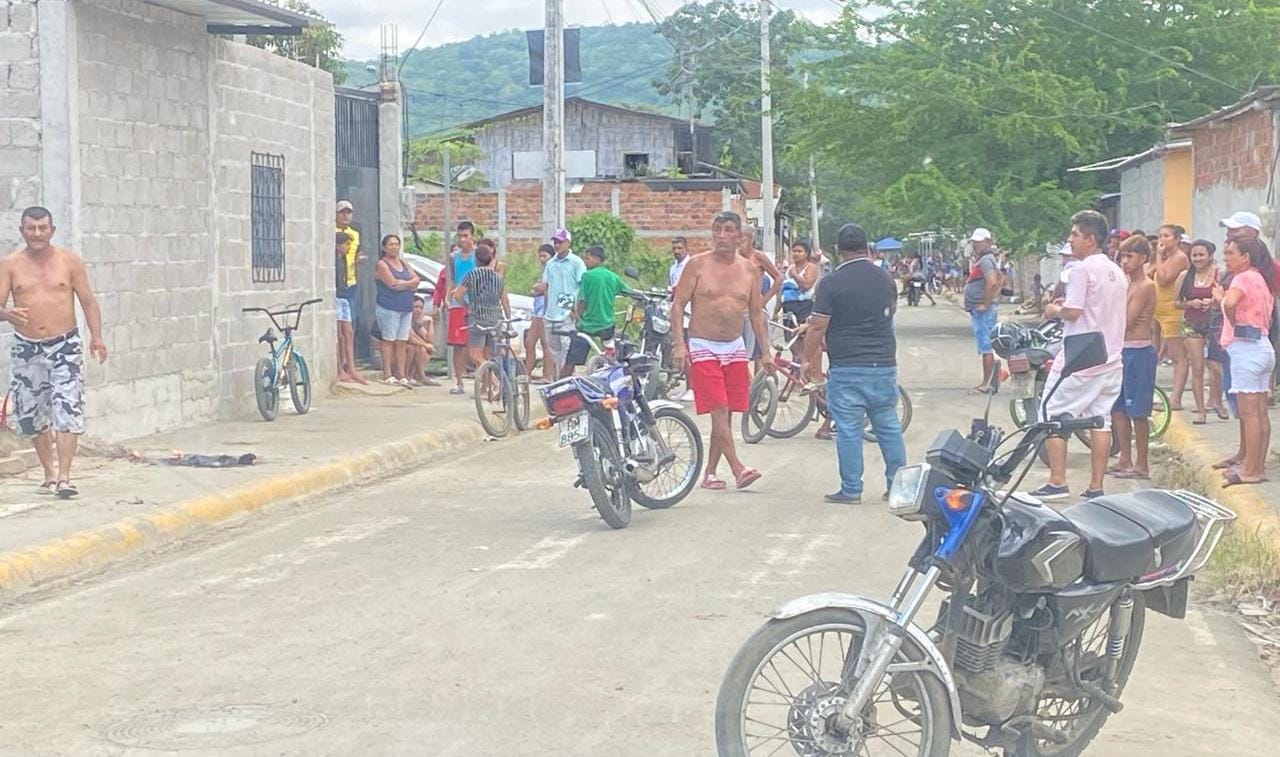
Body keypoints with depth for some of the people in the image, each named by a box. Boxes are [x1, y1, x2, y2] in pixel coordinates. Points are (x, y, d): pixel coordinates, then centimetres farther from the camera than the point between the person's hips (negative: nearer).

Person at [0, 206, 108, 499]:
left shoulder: (69, 261, 1)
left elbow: (88, 301, 3)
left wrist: (96, 336, -10)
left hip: (65, 346, -2)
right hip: (26, 349, 2)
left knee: (67, 409, -13)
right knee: (30, 414, 9)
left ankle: (64, 477, -15)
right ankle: (50, 473, 26)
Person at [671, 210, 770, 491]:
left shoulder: (750, 269, 6)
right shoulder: (697, 264, -4)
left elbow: (756, 313, 13)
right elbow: (678, 304, -5)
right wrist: (678, 344, -16)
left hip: (735, 347, 4)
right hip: (703, 347, -4)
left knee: (727, 414, 4)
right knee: (719, 411, -13)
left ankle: (710, 473, 12)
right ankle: (738, 469, -18)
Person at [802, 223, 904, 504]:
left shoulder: (831, 283, -10)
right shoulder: (885, 278, 6)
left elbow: (818, 327, -11)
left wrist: (809, 360, 2)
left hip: (847, 368, -5)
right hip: (884, 364, 5)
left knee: (848, 430, 1)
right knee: (889, 427, 12)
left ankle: (851, 490, 3)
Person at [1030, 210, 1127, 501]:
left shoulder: (1083, 269, -14)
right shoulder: (1118, 272, 13)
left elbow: (1072, 312, -20)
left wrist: (1055, 310, 2)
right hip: (1110, 359, 8)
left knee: (1052, 416, 1)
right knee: (1100, 420, 8)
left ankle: (1057, 482, -2)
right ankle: (1095, 487, 8)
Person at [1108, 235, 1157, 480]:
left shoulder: (1145, 286, -12)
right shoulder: (1127, 283, 14)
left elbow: (1126, 322, -18)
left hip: (1139, 351, -9)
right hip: (1123, 350, 9)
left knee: (1138, 411, -3)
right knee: (1117, 408, 11)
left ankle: (1142, 464, 4)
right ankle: (1125, 460, 19)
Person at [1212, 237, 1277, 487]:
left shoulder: (1244, 278, -11)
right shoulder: (1262, 279, 18)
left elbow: (1230, 302, -30)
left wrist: (1233, 324, -14)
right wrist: (1223, 298, 23)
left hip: (1245, 346, -10)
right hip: (1262, 345, 10)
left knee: (1249, 412, -9)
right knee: (1259, 412, 10)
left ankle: (1251, 469, -8)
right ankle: (1257, 464, 14)